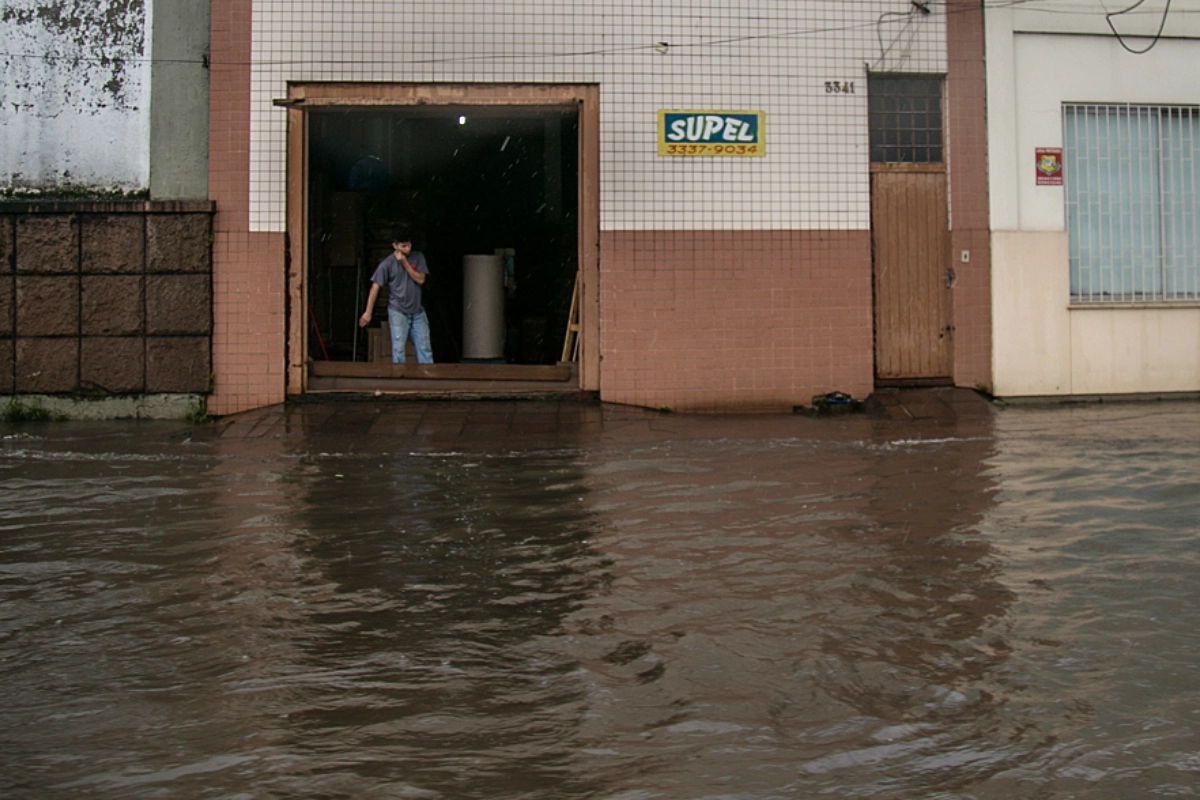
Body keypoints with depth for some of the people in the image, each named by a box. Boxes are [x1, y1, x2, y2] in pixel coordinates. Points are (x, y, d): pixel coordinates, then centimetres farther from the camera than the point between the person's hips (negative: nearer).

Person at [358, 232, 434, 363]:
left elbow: (420, 280, -5)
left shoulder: (418, 257, 3)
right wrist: (368, 312, -12)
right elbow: (375, 288, -8)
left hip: (417, 312, 3)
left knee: (425, 349, 4)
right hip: (398, 312, -3)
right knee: (398, 350, -6)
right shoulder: (387, 264, -7)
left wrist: (405, 263, -13)